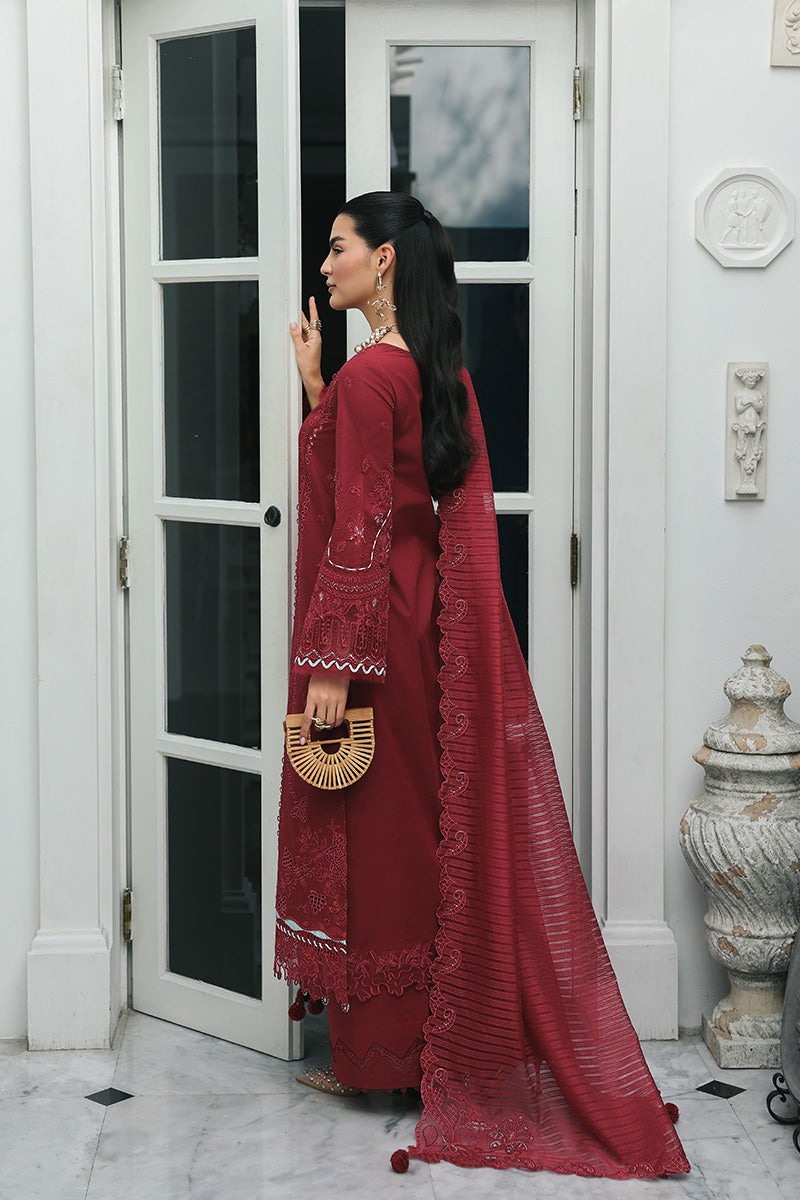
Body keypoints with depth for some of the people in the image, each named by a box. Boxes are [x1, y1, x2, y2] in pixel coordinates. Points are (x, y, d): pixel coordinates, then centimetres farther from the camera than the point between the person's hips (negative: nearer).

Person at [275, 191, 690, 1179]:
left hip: (376, 626, -9)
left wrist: (333, 665, -21)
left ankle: (378, 1053, 11)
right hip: (431, 617, 9)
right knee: (433, 827, 13)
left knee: (376, 831, 0)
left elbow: (360, 527, -21)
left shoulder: (369, 374, -17)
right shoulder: (438, 372, 11)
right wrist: (316, 385, 17)